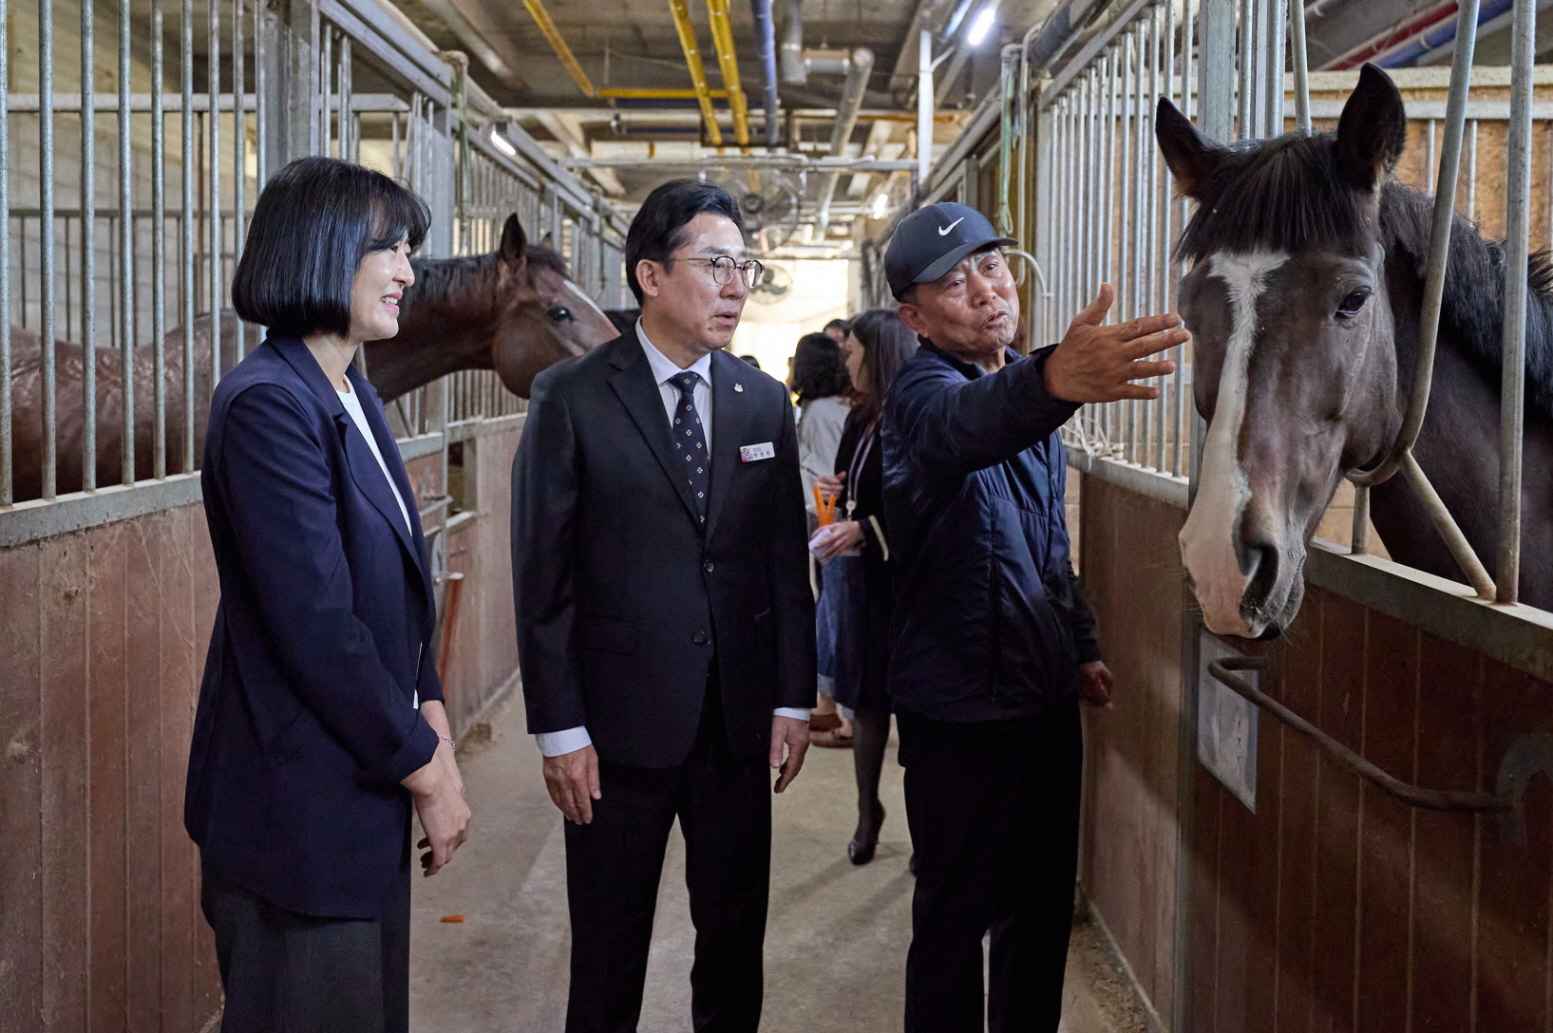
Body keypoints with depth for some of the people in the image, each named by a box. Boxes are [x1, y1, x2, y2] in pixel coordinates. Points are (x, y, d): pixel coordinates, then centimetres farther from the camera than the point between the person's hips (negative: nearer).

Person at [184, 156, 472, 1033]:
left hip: (364, 785, 9)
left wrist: (429, 715, 1)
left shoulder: (354, 395, 9)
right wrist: (424, 764, -14)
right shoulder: (268, 403, -19)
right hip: (300, 799, -9)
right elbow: (315, 624, -23)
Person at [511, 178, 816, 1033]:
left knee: (735, 943, 15)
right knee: (608, 960, 10)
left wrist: (793, 699, 4)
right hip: (621, 725, -3)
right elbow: (542, 576, -7)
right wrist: (559, 729, -10)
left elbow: (786, 559, 8)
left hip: (740, 722, 4)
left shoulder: (764, 401, 5)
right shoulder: (571, 398, -7)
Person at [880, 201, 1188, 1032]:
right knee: (956, 916, 4)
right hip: (961, 710, -7)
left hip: (1046, 693, 8)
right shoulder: (924, 393, -18)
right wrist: (1053, 381, -65)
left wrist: (1081, 644, 16)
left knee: (1045, 902, 18)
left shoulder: (1024, 383, 8)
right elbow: (966, 425, -46)